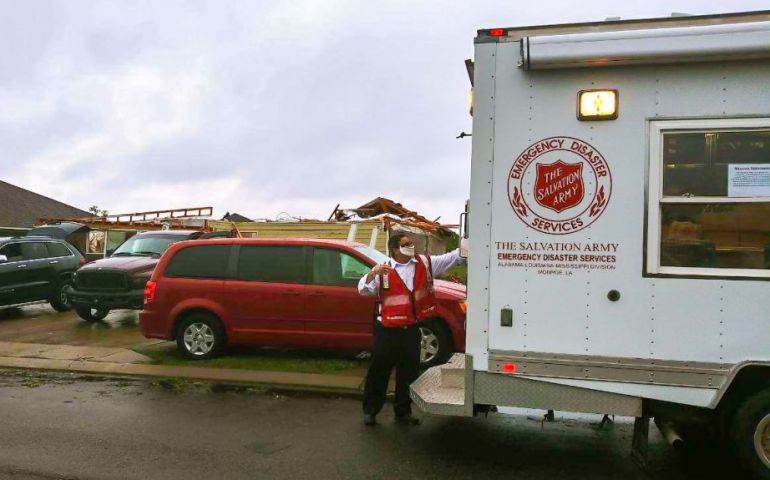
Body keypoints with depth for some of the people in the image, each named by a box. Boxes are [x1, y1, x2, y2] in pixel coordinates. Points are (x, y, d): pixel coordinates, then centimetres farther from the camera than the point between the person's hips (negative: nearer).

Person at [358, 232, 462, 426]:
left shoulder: (425, 263, 4)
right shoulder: (383, 270, -6)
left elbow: (450, 258, 5)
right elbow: (363, 289, -12)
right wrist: (373, 272, -29)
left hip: (411, 330, 4)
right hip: (387, 330, -4)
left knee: (409, 373, 14)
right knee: (379, 372, 6)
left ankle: (403, 412, 29)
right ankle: (370, 410, 22)